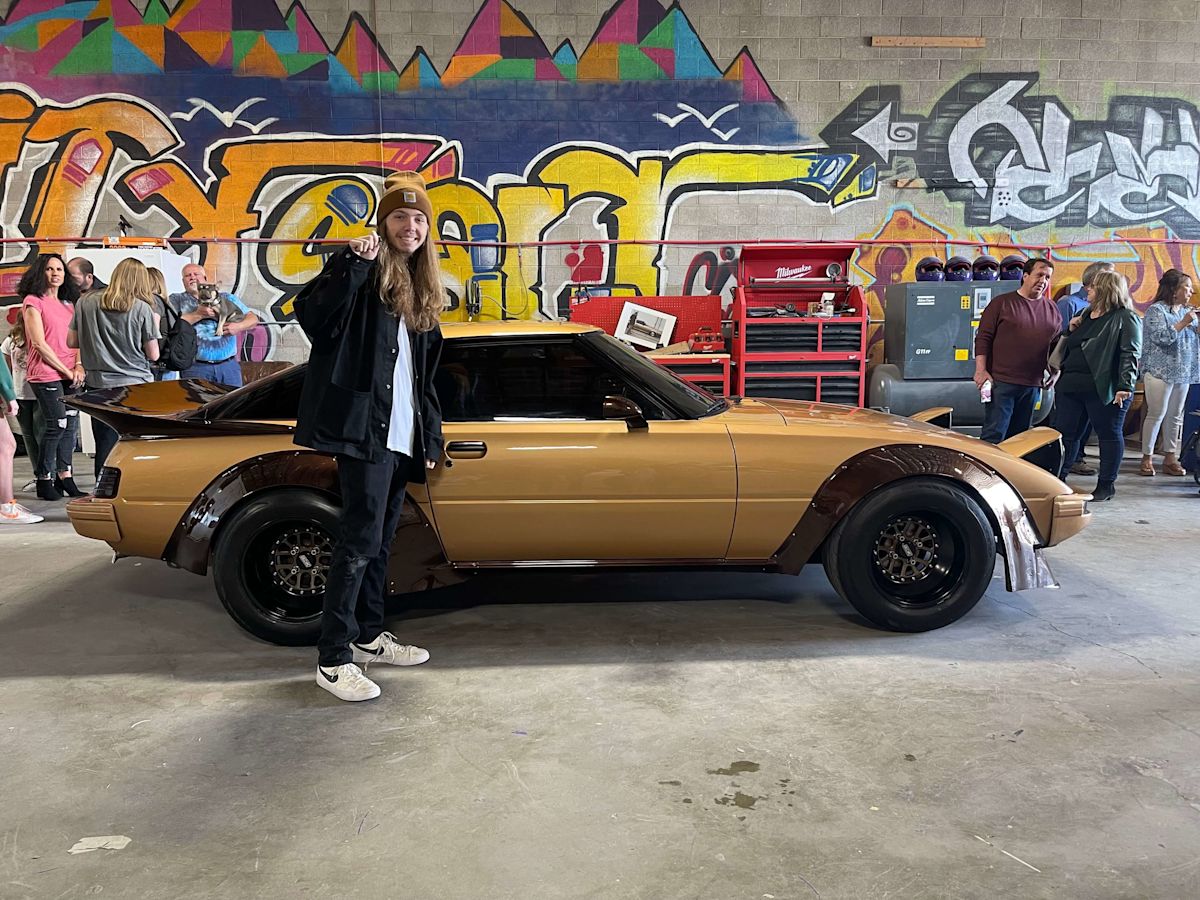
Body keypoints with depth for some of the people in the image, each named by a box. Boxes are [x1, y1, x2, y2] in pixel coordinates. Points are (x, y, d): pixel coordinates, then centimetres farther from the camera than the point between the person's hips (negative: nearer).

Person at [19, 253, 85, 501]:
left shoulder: (68, 304, 18)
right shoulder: (33, 301, -2)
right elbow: (39, 343, -8)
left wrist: (78, 365, -1)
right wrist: (66, 371, -8)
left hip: (70, 375, 6)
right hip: (47, 374, -6)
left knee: (71, 424, 4)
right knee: (57, 425, -9)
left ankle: (65, 476, 12)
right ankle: (44, 480, 3)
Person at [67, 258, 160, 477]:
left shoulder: (85, 302, 2)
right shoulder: (142, 308, -7)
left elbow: (71, 341, 8)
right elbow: (153, 354, -4)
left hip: (100, 385, 3)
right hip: (137, 385, -2)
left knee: (106, 446, 7)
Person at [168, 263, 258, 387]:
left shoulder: (226, 298, 16)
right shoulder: (176, 300, 11)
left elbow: (253, 319, 12)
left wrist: (239, 326, -7)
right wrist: (199, 314, -9)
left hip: (229, 364, 2)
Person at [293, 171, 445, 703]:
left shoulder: (422, 287, 19)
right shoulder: (360, 267, -4)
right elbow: (312, 317, -21)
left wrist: (431, 436, 17)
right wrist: (353, 266, -27)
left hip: (403, 436, 8)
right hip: (364, 428, -8)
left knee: (381, 541, 15)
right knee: (361, 541, -9)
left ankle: (368, 636, 28)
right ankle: (333, 660, -1)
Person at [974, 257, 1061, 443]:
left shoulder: (1051, 309, 14)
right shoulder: (1002, 303, -1)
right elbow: (983, 338, -3)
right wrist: (981, 370, -10)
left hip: (1032, 386, 5)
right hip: (1001, 381, -5)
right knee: (994, 435, -8)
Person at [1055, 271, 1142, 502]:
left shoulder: (1125, 318, -5)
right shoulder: (1085, 315, 17)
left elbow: (1130, 354, -14)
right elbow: (1070, 348, 26)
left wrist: (1125, 386, -24)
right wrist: (1071, 330, 6)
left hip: (1104, 389, -7)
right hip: (1072, 386, 7)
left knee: (1109, 435, 5)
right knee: (1066, 433, 10)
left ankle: (1106, 484, 13)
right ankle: (1057, 478, 18)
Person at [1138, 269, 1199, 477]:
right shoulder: (1156, 310, -6)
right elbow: (1161, 337, -17)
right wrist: (1183, 323, -16)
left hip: (1183, 373, 7)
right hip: (1160, 371, -7)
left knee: (1175, 416, 8)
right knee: (1156, 414, -6)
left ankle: (1170, 457, 14)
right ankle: (1147, 458, 1)